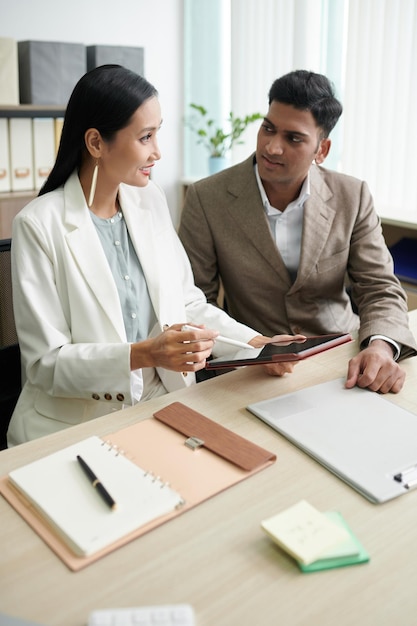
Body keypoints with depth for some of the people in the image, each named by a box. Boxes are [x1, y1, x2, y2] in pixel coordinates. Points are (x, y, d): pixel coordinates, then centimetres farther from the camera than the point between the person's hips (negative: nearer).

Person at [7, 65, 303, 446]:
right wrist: (143, 355, -27)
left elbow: (188, 303, 8)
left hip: (162, 407, 5)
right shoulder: (39, 225, -13)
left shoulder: (151, 201, 4)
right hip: (75, 425, -4)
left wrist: (255, 342, -7)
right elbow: (46, 363, -14)